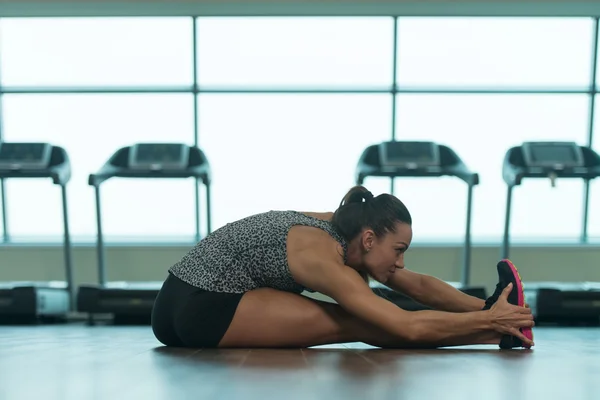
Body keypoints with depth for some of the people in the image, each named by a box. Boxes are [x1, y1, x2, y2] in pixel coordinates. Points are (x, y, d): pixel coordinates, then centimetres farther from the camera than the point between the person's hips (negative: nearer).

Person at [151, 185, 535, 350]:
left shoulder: (340, 231, 3)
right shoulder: (324, 257, -22)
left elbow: (421, 285, 7)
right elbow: (409, 327, -26)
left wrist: (485, 307, 1)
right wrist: (488, 320, -18)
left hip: (184, 304, 9)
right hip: (203, 310, -9)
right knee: (349, 324, -11)